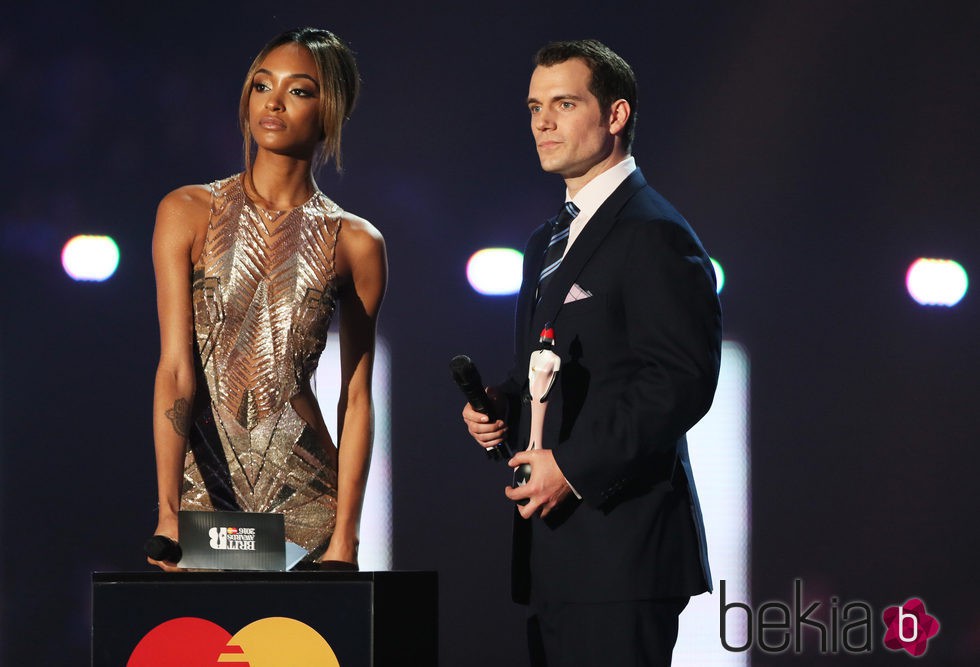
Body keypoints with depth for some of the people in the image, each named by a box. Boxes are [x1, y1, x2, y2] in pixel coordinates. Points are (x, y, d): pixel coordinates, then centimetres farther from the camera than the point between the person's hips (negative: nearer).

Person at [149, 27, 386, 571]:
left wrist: (344, 536, -6)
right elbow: (176, 368, -7)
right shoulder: (187, 214, 0)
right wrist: (168, 512, -16)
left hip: (304, 493, 0)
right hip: (202, 480, 0)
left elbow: (356, 399, 2)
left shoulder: (356, 243, 3)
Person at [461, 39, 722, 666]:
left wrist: (574, 466, -18)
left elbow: (683, 381, -17)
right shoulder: (549, 243, 22)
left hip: (620, 540, -9)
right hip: (555, 551, 9)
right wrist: (499, 405, 7)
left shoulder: (655, 233, -9)